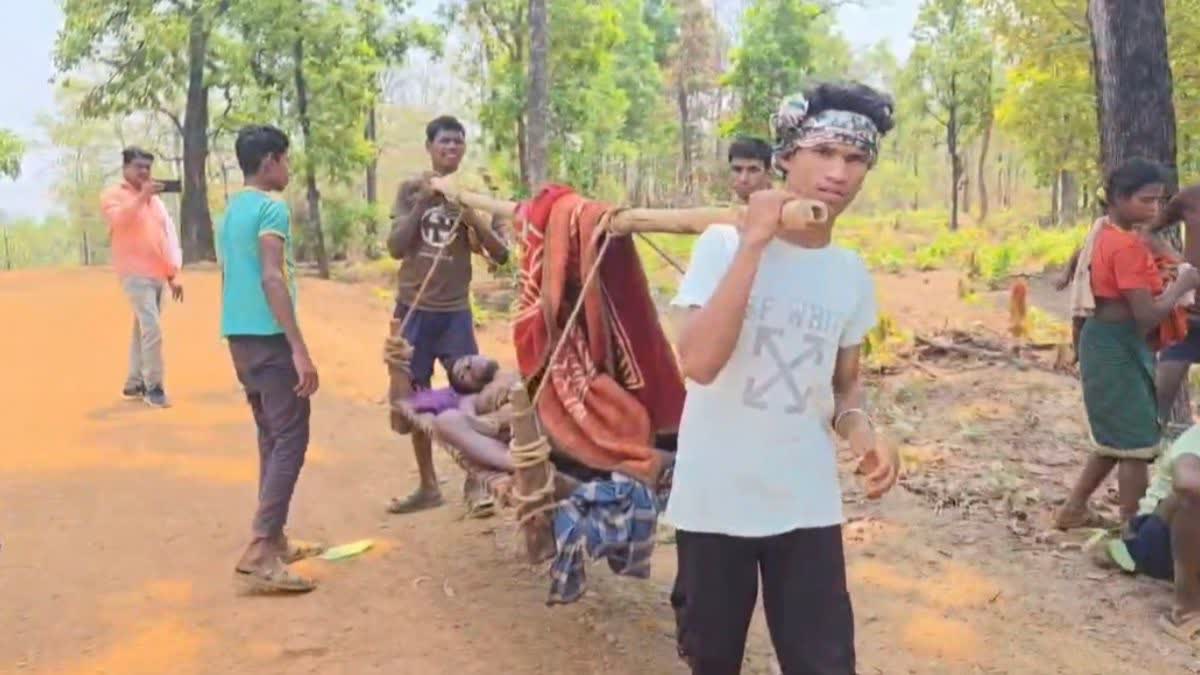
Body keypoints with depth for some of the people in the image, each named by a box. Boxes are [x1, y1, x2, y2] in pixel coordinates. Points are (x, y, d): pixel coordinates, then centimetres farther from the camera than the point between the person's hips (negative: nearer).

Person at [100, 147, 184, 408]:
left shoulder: (155, 198, 19)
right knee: (152, 328, -15)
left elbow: (169, 233, 16)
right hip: (135, 274, -6)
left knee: (142, 328, 11)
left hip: (158, 274, 6)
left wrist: (174, 272, 10)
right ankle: (153, 386, -7)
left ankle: (134, 383, 19)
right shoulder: (113, 195, 0)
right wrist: (141, 196, -23)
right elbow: (119, 219, -21)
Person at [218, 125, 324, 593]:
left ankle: (274, 540, 21)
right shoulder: (271, 208, -11)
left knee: (272, 437, 16)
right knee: (290, 438, -8)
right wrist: (300, 349, -23)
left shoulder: (231, 210, 17)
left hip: (239, 336, 9)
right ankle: (258, 551, -15)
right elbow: (272, 278, -20)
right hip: (268, 337, -9)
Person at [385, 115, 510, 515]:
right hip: (414, 309, 1)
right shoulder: (411, 189, 2)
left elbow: (501, 255, -4)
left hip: (456, 311, -1)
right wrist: (422, 204, -15)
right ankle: (428, 486, 17)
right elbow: (395, 248, -6)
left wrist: (472, 217, -18)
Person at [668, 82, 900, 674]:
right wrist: (753, 243, -24)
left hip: (808, 507, 3)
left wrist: (859, 429, -9)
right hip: (714, 501, -3)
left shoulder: (852, 274, 3)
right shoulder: (723, 244, -11)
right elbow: (699, 362, -25)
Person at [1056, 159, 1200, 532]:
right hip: (1118, 347, -10)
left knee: (1117, 436, 20)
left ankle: (1074, 510, 28)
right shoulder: (1128, 245, -21)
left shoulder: (1105, 233, 8)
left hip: (1108, 340, 10)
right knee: (1137, 440, 0)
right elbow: (1147, 315, -23)